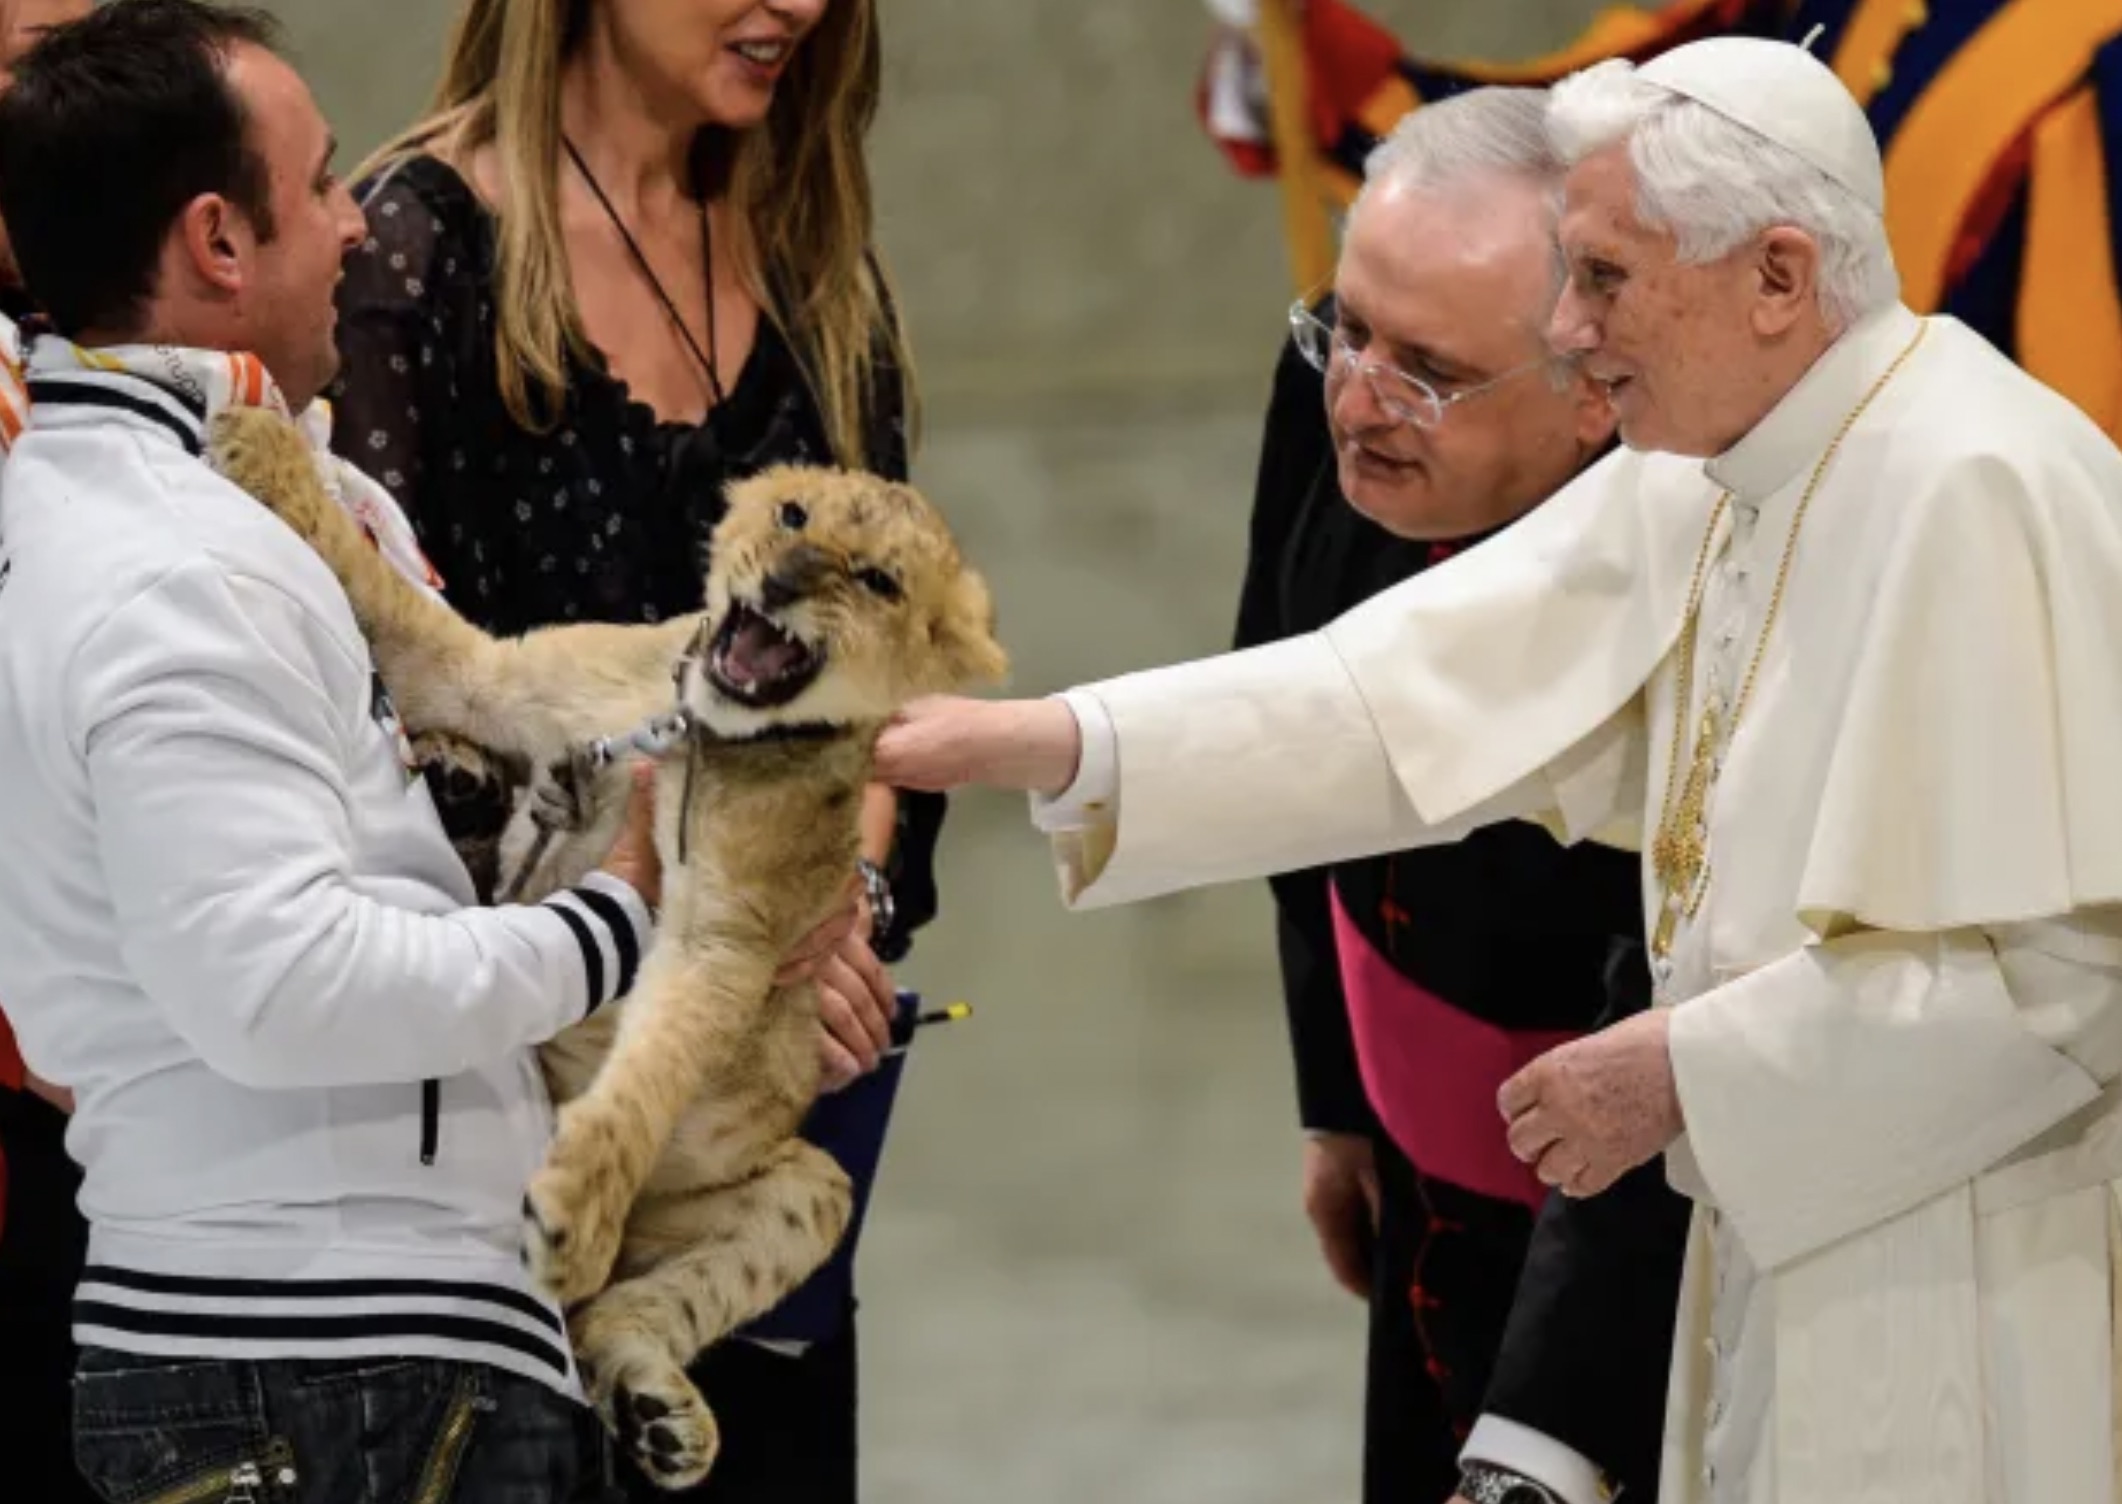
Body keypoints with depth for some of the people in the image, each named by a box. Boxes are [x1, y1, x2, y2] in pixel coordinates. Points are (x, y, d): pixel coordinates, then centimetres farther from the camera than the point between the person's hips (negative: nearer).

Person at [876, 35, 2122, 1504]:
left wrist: (1689, 1069, -16)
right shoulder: (1697, 486, 8)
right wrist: (1047, 744, -5)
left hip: (1974, 1315, -8)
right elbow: (1414, 687, 4)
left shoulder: (1977, 495, -19)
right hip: (1802, 1253, 8)